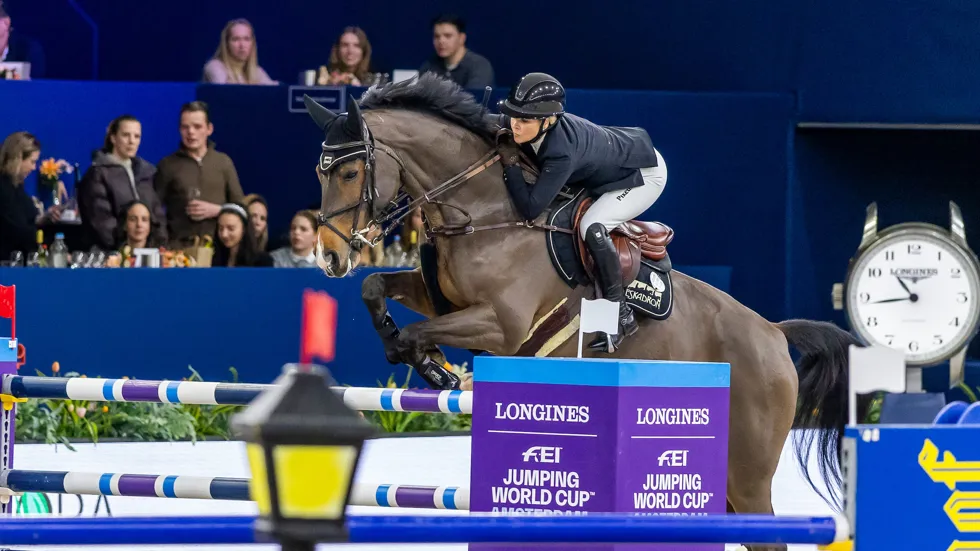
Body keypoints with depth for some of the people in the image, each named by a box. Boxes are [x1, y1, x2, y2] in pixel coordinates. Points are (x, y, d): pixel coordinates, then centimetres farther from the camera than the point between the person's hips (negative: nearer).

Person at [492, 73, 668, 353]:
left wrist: (510, 163, -32)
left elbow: (529, 208, -40)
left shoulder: (561, 152, -42)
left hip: (644, 174, -9)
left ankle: (622, 315, -15)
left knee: (592, 227, -28)